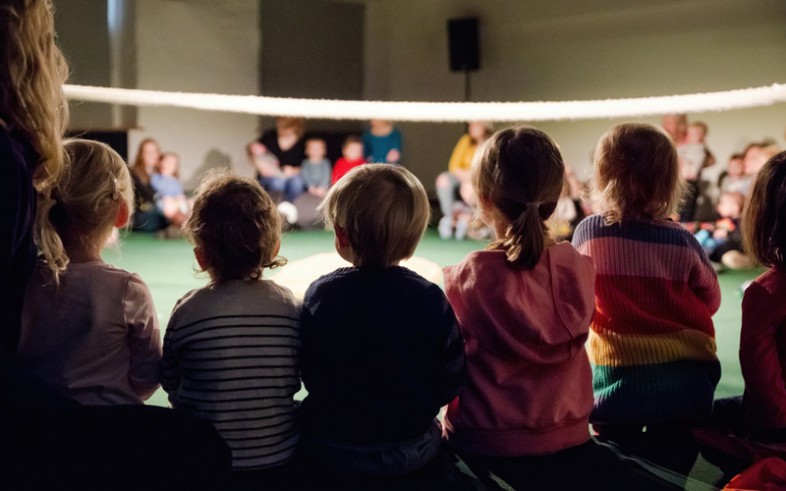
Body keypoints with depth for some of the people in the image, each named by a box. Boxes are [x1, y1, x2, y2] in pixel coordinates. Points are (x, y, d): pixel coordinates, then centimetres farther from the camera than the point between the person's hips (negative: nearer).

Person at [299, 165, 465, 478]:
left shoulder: (319, 295, -11)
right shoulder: (430, 300, -12)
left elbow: (308, 375, 0)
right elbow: (450, 383, -5)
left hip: (330, 452, 0)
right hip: (410, 452, 0)